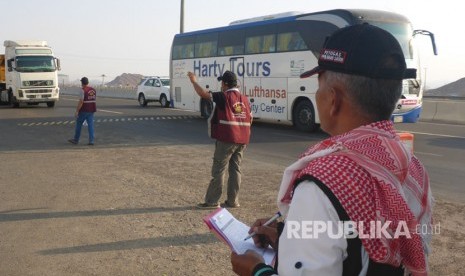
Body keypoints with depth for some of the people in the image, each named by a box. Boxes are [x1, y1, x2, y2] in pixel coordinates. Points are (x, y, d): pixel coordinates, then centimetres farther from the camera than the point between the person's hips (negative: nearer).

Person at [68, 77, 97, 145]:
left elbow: (81, 102, -18)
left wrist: (77, 111, -15)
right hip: (91, 110, 6)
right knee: (90, 125, 3)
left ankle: (76, 140, 19)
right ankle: (91, 141, -3)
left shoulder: (83, 90, -14)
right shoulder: (93, 90, 7)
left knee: (79, 124, 9)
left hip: (83, 111, -6)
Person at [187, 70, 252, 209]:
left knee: (218, 170, -1)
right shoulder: (245, 99, 12)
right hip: (242, 140, 7)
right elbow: (250, 119, 16)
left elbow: (203, 93, -12)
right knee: (235, 169, 11)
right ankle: (233, 201, 14)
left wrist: (194, 81, 3)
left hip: (226, 140, -7)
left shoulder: (224, 97, -10)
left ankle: (211, 201, 4)